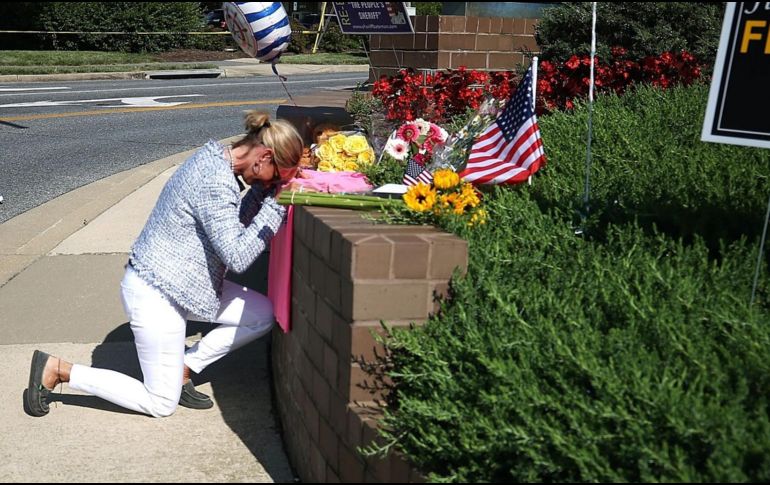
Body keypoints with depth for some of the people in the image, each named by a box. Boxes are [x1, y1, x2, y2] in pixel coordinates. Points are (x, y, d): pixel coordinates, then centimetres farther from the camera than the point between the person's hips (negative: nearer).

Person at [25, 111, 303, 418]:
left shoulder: (215, 160, 2)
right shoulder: (215, 183, -27)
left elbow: (234, 225, 12)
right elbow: (237, 257, -26)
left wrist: (265, 190, 0)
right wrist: (275, 205, -22)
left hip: (179, 281, 10)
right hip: (156, 294, -10)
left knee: (263, 315, 5)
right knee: (162, 404, 4)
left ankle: (182, 369, 13)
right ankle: (57, 370, 10)